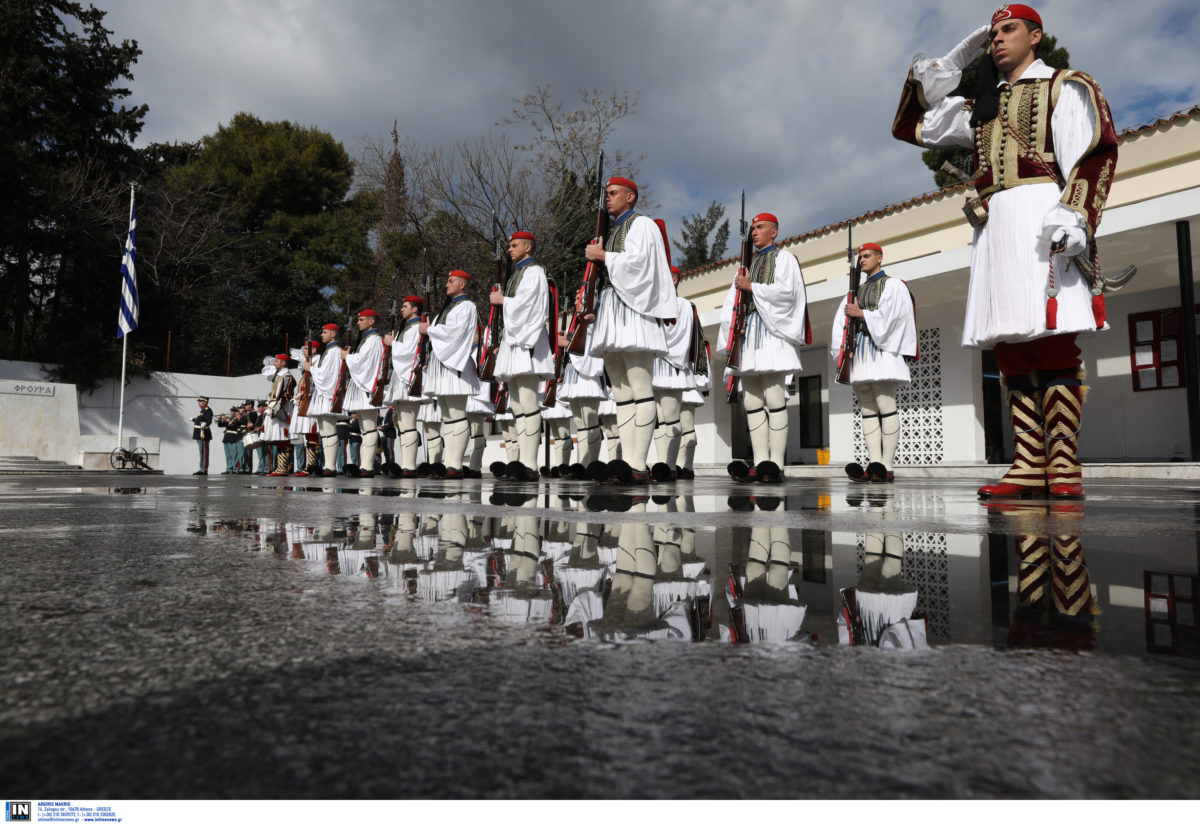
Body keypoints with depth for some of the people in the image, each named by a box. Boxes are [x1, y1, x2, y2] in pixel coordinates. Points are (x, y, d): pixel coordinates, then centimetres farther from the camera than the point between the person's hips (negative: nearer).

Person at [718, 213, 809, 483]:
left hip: (771, 331, -7)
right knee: (751, 400, -1)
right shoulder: (747, 263, 27)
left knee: (773, 397, -14)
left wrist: (752, 286, -6)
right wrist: (732, 328, 4)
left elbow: (786, 290, -9)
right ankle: (760, 463, -3)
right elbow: (733, 300, 20)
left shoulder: (784, 258, 8)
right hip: (747, 332, 7)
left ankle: (775, 464, -17)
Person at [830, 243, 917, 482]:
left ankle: (886, 466, -17)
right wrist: (843, 346, 0)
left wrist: (861, 313, -3)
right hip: (859, 353, 7)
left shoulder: (893, 286, 8)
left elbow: (888, 316, -8)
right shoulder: (856, 291, 25)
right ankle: (874, 465, -6)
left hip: (881, 350, -6)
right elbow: (842, 320, 15)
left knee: (886, 405, -13)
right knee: (868, 410, -2)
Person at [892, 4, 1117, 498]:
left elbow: (1094, 153, -1)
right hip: (993, 227, 6)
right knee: (1010, 349, -3)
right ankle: (1028, 469, -4)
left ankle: (1064, 469, -15)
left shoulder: (1064, 87, 13)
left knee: (1053, 341, -15)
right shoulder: (981, 108, 29)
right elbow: (912, 127, 28)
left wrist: (1074, 215, -19)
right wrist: (951, 64, 25)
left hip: (1041, 216, -6)